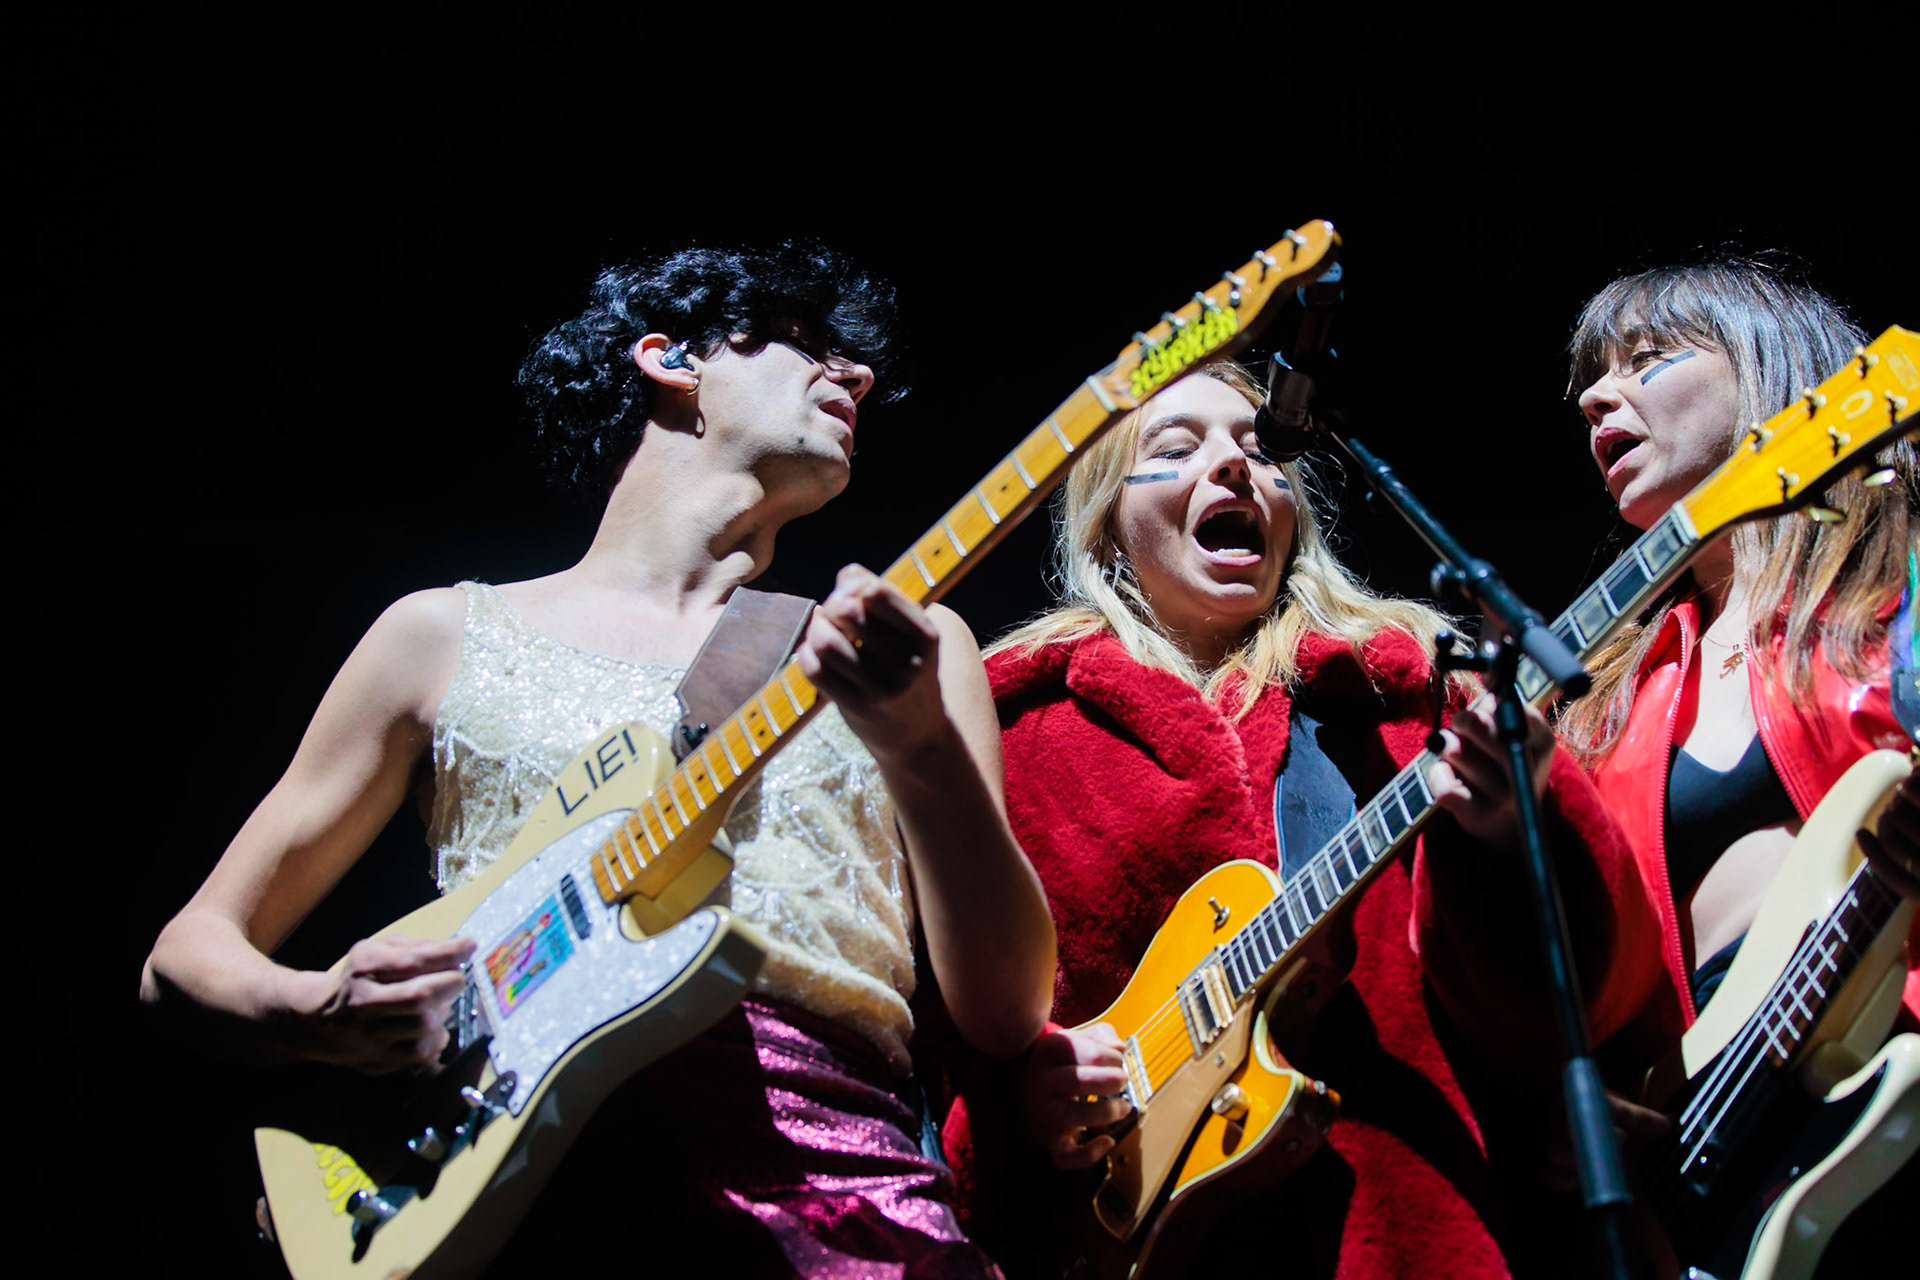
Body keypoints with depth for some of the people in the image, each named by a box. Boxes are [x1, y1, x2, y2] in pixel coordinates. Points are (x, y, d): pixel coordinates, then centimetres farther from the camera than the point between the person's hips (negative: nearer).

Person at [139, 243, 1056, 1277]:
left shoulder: (907, 646, 21)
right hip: (516, 1176, 0)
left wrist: (921, 745, -8)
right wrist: (316, 1016, -3)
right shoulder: (450, 636, 19)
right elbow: (188, 954, 20)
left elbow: (1005, 1015, 9)